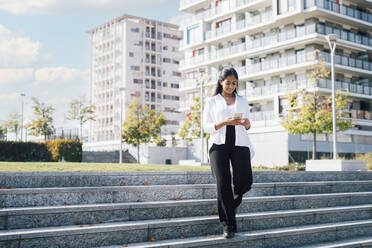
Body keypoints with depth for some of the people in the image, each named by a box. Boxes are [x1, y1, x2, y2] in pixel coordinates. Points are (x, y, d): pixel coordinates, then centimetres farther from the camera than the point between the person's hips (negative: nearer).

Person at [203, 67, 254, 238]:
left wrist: (246, 124, -2)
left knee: (244, 182, -13)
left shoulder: (242, 101, 19)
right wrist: (224, 122, -12)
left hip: (239, 143, 2)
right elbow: (206, 127, 5)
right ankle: (228, 225, 1)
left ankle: (232, 203, 22)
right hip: (219, 144, -1)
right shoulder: (211, 101, 11)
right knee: (223, 185, -8)